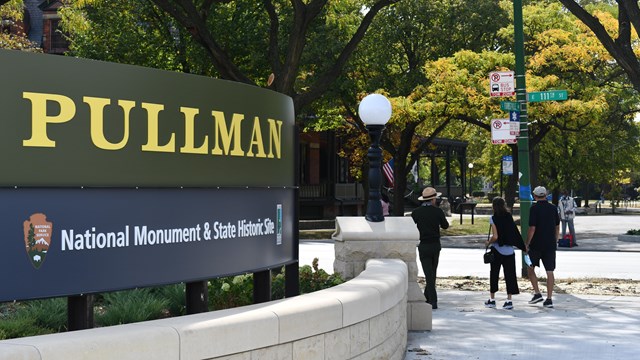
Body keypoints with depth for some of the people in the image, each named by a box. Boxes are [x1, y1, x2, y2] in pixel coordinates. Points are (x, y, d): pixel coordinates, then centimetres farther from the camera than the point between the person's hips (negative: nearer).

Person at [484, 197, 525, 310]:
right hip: (509, 251, 3)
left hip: (497, 250, -3)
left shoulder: (493, 219, -10)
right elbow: (516, 233, 1)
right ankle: (509, 301, 1)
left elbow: (495, 237, -16)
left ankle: (492, 299, 15)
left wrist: (488, 243, 1)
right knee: (509, 274, 4)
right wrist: (523, 246, 10)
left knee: (494, 274, 9)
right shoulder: (509, 217, 3)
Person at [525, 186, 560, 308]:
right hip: (550, 244, 4)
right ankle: (549, 299, 2)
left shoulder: (534, 208, -11)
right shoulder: (553, 208, 5)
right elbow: (557, 227, 12)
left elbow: (532, 228, -15)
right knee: (549, 271, 4)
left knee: (530, 267, 14)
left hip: (536, 244, -4)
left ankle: (537, 293, 5)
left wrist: (527, 244, -7)